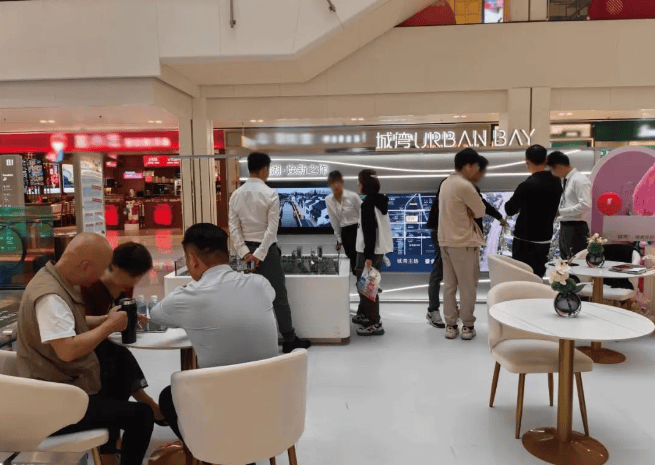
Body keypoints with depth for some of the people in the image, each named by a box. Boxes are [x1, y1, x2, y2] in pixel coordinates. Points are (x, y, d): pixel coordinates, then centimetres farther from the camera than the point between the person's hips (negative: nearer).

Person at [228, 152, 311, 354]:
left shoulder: (236, 195, 3)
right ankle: (289, 340, 13)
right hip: (266, 249, -5)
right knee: (279, 296, 4)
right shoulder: (270, 194, -12)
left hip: (248, 249, 5)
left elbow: (234, 228, -1)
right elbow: (272, 228, -17)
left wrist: (244, 252, -4)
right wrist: (260, 253, -14)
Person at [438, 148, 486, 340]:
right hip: (464, 242, -8)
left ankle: (450, 325, 17)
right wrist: (471, 212, 7)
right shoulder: (465, 186, -17)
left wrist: (467, 212, 1)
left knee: (449, 285, 11)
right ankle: (467, 326, 13)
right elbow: (481, 211, -9)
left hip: (446, 240, 8)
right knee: (468, 286, 5)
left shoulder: (446, 183, 10)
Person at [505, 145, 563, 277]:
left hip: (526, 241, -7)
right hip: (546, 239, 7)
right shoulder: (556, 182, 3)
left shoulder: (527, 185, -19)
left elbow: (510, 210, -8)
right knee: (538, 278, 16)